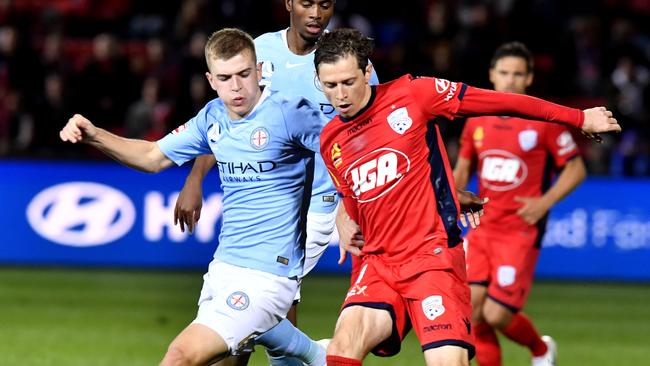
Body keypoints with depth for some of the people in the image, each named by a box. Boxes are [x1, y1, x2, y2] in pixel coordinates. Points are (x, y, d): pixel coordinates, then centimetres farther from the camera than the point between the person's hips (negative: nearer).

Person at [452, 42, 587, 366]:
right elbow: (463, 168, 22)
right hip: (482, 227, 5)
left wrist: (545, 202, -14)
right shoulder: (476, 121, 8)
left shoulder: (545, 120, -6)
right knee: (472, 310, -5)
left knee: (496, 315, -10)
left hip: (521, 232, -5)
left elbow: (576, 169, -1)